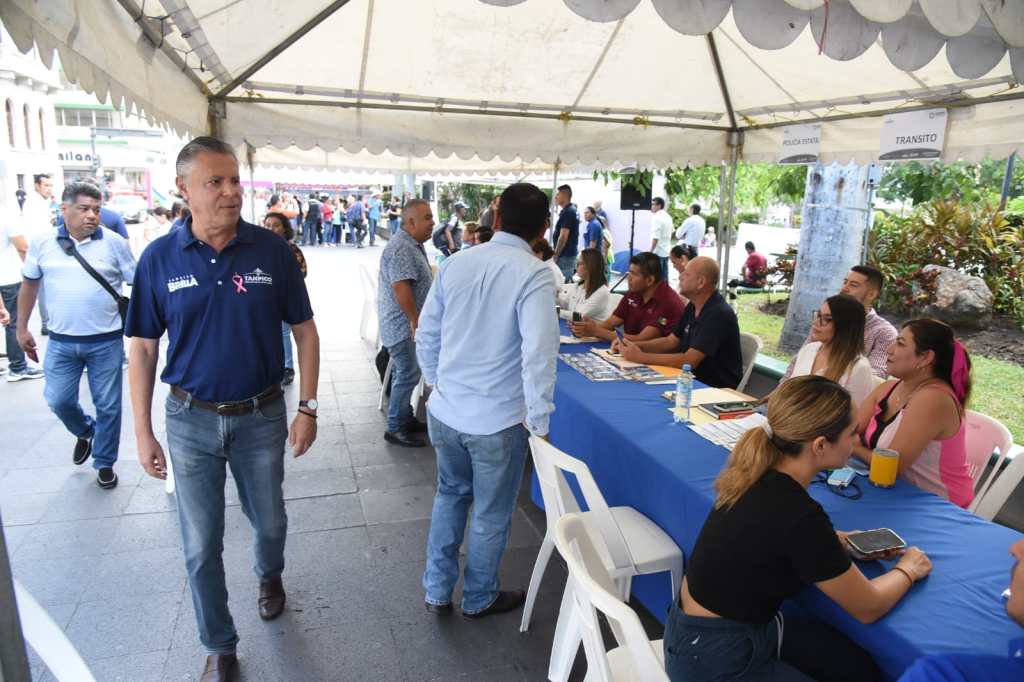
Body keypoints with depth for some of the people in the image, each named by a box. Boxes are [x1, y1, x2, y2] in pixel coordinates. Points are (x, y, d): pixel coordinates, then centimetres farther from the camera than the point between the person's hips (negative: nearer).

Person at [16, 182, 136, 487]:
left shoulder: (114, 242, -6)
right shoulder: (43, 243, 1)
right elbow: (29, 285, 12)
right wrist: (22, 328, 13)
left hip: (106, 341, -2)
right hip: (61, 341, 2)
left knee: (108, 406, 5)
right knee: (59, 401, 7)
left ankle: (105, 463, 23)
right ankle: (85, 432, 40)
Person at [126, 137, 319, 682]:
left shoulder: (272, 250, -8)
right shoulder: (159, 259, -7)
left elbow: (304, 331, -2)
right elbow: (143, 349, 0)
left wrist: (307, 408, -5)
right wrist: (143, 433, -2)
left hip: (261, 416, 0)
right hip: (191, 420, 0)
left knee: (269, 522, 20)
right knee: (201, 546, 9)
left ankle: (269, 575, 54)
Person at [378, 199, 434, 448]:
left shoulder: (414, 244, 12)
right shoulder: (401, 248, -21)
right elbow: (401, 288, -27)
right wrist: (415, 319, -22)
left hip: (407, 323, 10)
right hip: (402, 324, -10)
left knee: (406, 374, 18)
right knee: (407, 376, -3)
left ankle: (406, 419, 30)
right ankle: (395, 429, 8)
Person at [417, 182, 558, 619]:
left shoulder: (455, 264, -1)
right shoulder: (533, 275, -18)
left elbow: (426, 336, 5)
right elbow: (538, 353, -24)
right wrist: (538, 422, -14)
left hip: (445, 411, 5)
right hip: (497, 420, -4)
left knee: (450, 495, 27)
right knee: (491, 514, 17)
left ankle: (437, 591, 37)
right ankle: (479, 599, 38)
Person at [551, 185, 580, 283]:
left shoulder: (567, 212, -18)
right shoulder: (573, 210, 12)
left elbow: (563, 237, -22)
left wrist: (555, 255, -19)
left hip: (565, 255, -10)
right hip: (571, 253, 10)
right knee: (569, 282, 13)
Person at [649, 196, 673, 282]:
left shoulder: (657, 217, -14)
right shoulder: (668, 217, 13)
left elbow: (655, 237, -19)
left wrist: (651, 251, -15)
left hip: (658, 252, -8)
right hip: (666, 251, 8)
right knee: (664, 275, 10)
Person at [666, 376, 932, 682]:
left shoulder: (762, 475, -7)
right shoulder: (799, 515, -30)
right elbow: (868, 608, -13)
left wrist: (841, 543, 4)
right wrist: (907, 569, 4)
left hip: (746, 621, 7)